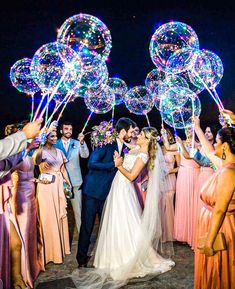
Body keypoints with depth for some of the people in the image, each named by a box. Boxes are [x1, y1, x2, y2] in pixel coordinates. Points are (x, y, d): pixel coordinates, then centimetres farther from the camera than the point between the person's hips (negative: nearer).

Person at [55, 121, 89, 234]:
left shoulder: (77, 143, 4)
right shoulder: (55, 144, 4)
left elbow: (85, 155, -12)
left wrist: (82, 142, -27)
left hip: (75, 181, 0)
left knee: (78, 210, 3)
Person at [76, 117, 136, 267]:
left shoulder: (124, 148, 5)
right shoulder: (106, 143, -14)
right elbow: (92, 163, -23)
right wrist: (113, 164, -23)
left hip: (108, 191, 6)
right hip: (93, 190, -6)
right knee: (87, 225, 4)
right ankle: (82, 258, 19)